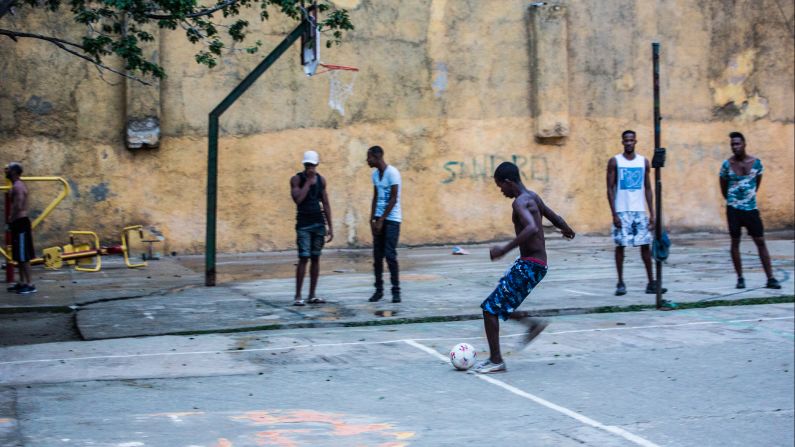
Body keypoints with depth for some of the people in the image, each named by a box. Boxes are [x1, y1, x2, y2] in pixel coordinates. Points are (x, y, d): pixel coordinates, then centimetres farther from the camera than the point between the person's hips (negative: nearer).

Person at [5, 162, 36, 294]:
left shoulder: (17, 187, -15)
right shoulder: (18, 185, 17)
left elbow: (18, 207, -24)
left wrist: (11, 221, -18)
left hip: (20, 223, -10)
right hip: (20, 222, 10)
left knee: (23, 256, -9)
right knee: (19, 256, 14)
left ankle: (30, 284, -9)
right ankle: (22, 282, 20)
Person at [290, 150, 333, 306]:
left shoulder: (321, 180, 9)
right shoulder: (296, 179, -3)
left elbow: (326, 204, 11)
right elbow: (297, 199, -19)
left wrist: (330, 226, 7)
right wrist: (308, 181, -15)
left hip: (319, 223, 4)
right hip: (303, 224, -4)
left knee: (315, 258, 4)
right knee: (303, 258, -10)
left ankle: (312, 295, 9)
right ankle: (298, 296, -8)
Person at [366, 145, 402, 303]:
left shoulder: (392, 173, -12)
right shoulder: (375, 174, 11)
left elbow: (393, 199, -14)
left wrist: (381, 220, -15)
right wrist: (372, 220, 4)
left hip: (392, 219, -7)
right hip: (379, 219, 7)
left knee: (390, 255, -9)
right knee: (377, 256, 5)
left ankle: (396, 291, -3)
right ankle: (379, 289, 12)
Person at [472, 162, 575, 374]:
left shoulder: (520, 202, -17)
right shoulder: (533, 197, 11)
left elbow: (532, 228, -35)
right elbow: (555, 218, 23)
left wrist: (505, 249, -32)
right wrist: (566, 229, 46)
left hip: (529, 266, -9)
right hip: (535, 263, 9)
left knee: (490, 308, -5)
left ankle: (496, 361, -1)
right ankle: (533, 324, 20)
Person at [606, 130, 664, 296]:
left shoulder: (643, 161, 8)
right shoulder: (615, 161, -1)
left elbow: (647, 189, 11)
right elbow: (610, 189, -3)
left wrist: (652, 213, 4)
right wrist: (614, 214, -10)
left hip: (640, 211, 3)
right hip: (622, 212, -3)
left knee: (645, 245, 1)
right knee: (620, 245, -1)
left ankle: (651, 283, 6)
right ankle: (620, 283, 7)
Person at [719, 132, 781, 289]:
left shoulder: (756, 162, -1)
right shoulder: (727, 165, -4)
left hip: (751, 208, 1)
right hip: (734, 209, -1)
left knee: (761, 242, -1)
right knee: (735, 242, 2)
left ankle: (770, 278, 0)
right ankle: (740, 278, 10)